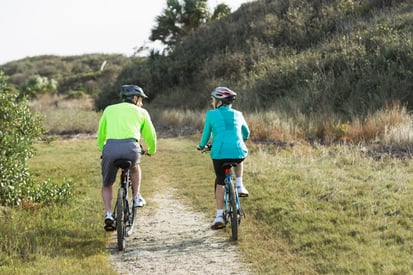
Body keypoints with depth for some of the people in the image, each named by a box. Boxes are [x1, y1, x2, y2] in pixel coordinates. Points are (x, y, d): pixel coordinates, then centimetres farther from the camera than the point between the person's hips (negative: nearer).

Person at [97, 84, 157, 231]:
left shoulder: (109, 109, 26)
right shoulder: (141, 112, 22)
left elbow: (101, 135, 29)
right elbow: (150, 136, 30)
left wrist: (102, 150, 47)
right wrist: (151, 151, 50)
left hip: (110, 147, 1)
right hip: (131, 147, -1)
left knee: (107, 184, 21)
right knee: (134, 167, 36)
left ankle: (108, 215, 5)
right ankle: (137, 197, 27)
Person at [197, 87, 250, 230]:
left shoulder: (211, 114, 7)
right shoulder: (237, 115, 16)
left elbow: (206, 134, 15)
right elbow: (246, 133, 30)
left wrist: (201, 146, 35)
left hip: (219, 153, -2)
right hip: (238, 152, 2)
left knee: (220, 182, 16)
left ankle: (219, 216, 8)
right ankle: (239, 186, 19)